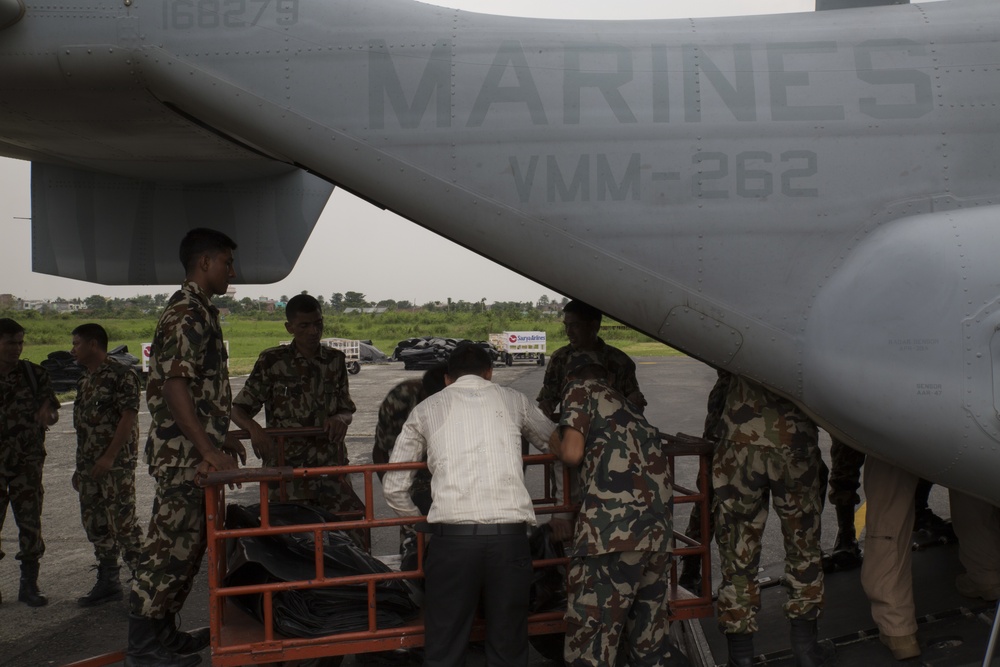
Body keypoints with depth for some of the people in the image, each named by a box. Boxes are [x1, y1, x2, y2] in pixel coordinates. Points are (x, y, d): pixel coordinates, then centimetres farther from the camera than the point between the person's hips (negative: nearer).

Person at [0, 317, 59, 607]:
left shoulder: (34, 373, 2)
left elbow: (52, 409, 6)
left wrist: (47, 413, -17)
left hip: (27, 462, 0)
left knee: (30, 522, 1)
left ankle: (29, 585, 11)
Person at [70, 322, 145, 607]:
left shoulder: (122, 375, -10)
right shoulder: (85, 379, 17)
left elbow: (129, 417, -17)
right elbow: (82, 423, 20)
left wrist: (109, 457, -22)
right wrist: (80, 467, 19)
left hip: (116, 463, -9)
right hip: (89, 465, 9)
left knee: (124, 524, -8)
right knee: (95, 525, 11)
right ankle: (107, 583, 21)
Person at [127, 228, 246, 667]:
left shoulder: (199, 311, 17)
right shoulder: (187, 313, -15)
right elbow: (175, 386, -23)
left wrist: (221, 437, 23)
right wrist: (208, 450, -26)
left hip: (196, 451, 10)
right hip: (183, 453, -10)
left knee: (188, 543, 16)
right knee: (172, 546, -2)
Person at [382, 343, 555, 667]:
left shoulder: (426, 409, 14)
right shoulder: (513, 400, 15)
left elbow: (394, 487, 16)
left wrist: (419, 520, 33)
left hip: (452, 536, -1)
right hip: (509, 535, 1)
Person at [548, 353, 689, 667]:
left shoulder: (580, 389, 9)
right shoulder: (628, 406, 29)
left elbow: (572, 453, -3)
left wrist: (555, 440, 19)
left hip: (613, 529, -7)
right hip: (658, 531, 8)